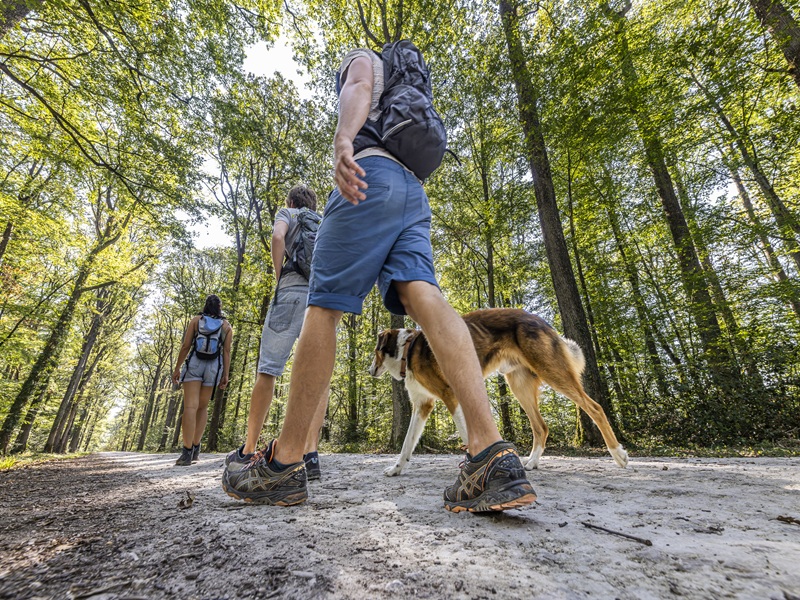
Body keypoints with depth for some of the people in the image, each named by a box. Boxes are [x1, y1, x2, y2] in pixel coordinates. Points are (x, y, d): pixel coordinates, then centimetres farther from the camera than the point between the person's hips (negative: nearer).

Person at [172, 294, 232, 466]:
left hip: (194, 364, -1)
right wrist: (226, 375, 1)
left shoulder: (196, 320, 8)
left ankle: (187, 452, -16)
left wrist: (177, 368, 7)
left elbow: (185, 346, 1)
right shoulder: (226, 325, 8)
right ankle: (195, 449, 12)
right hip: (213, 367, 1)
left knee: (190, 406, -8)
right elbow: (226, 351, 1)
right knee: (203, 407, 13)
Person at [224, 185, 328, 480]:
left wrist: (278, 276, 4)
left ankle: (247, 451, 5)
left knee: (268, 369, -1)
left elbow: (278, 236, -4)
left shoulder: (288, 213, 19)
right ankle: (311, 454, -11)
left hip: (293, 290, -3)